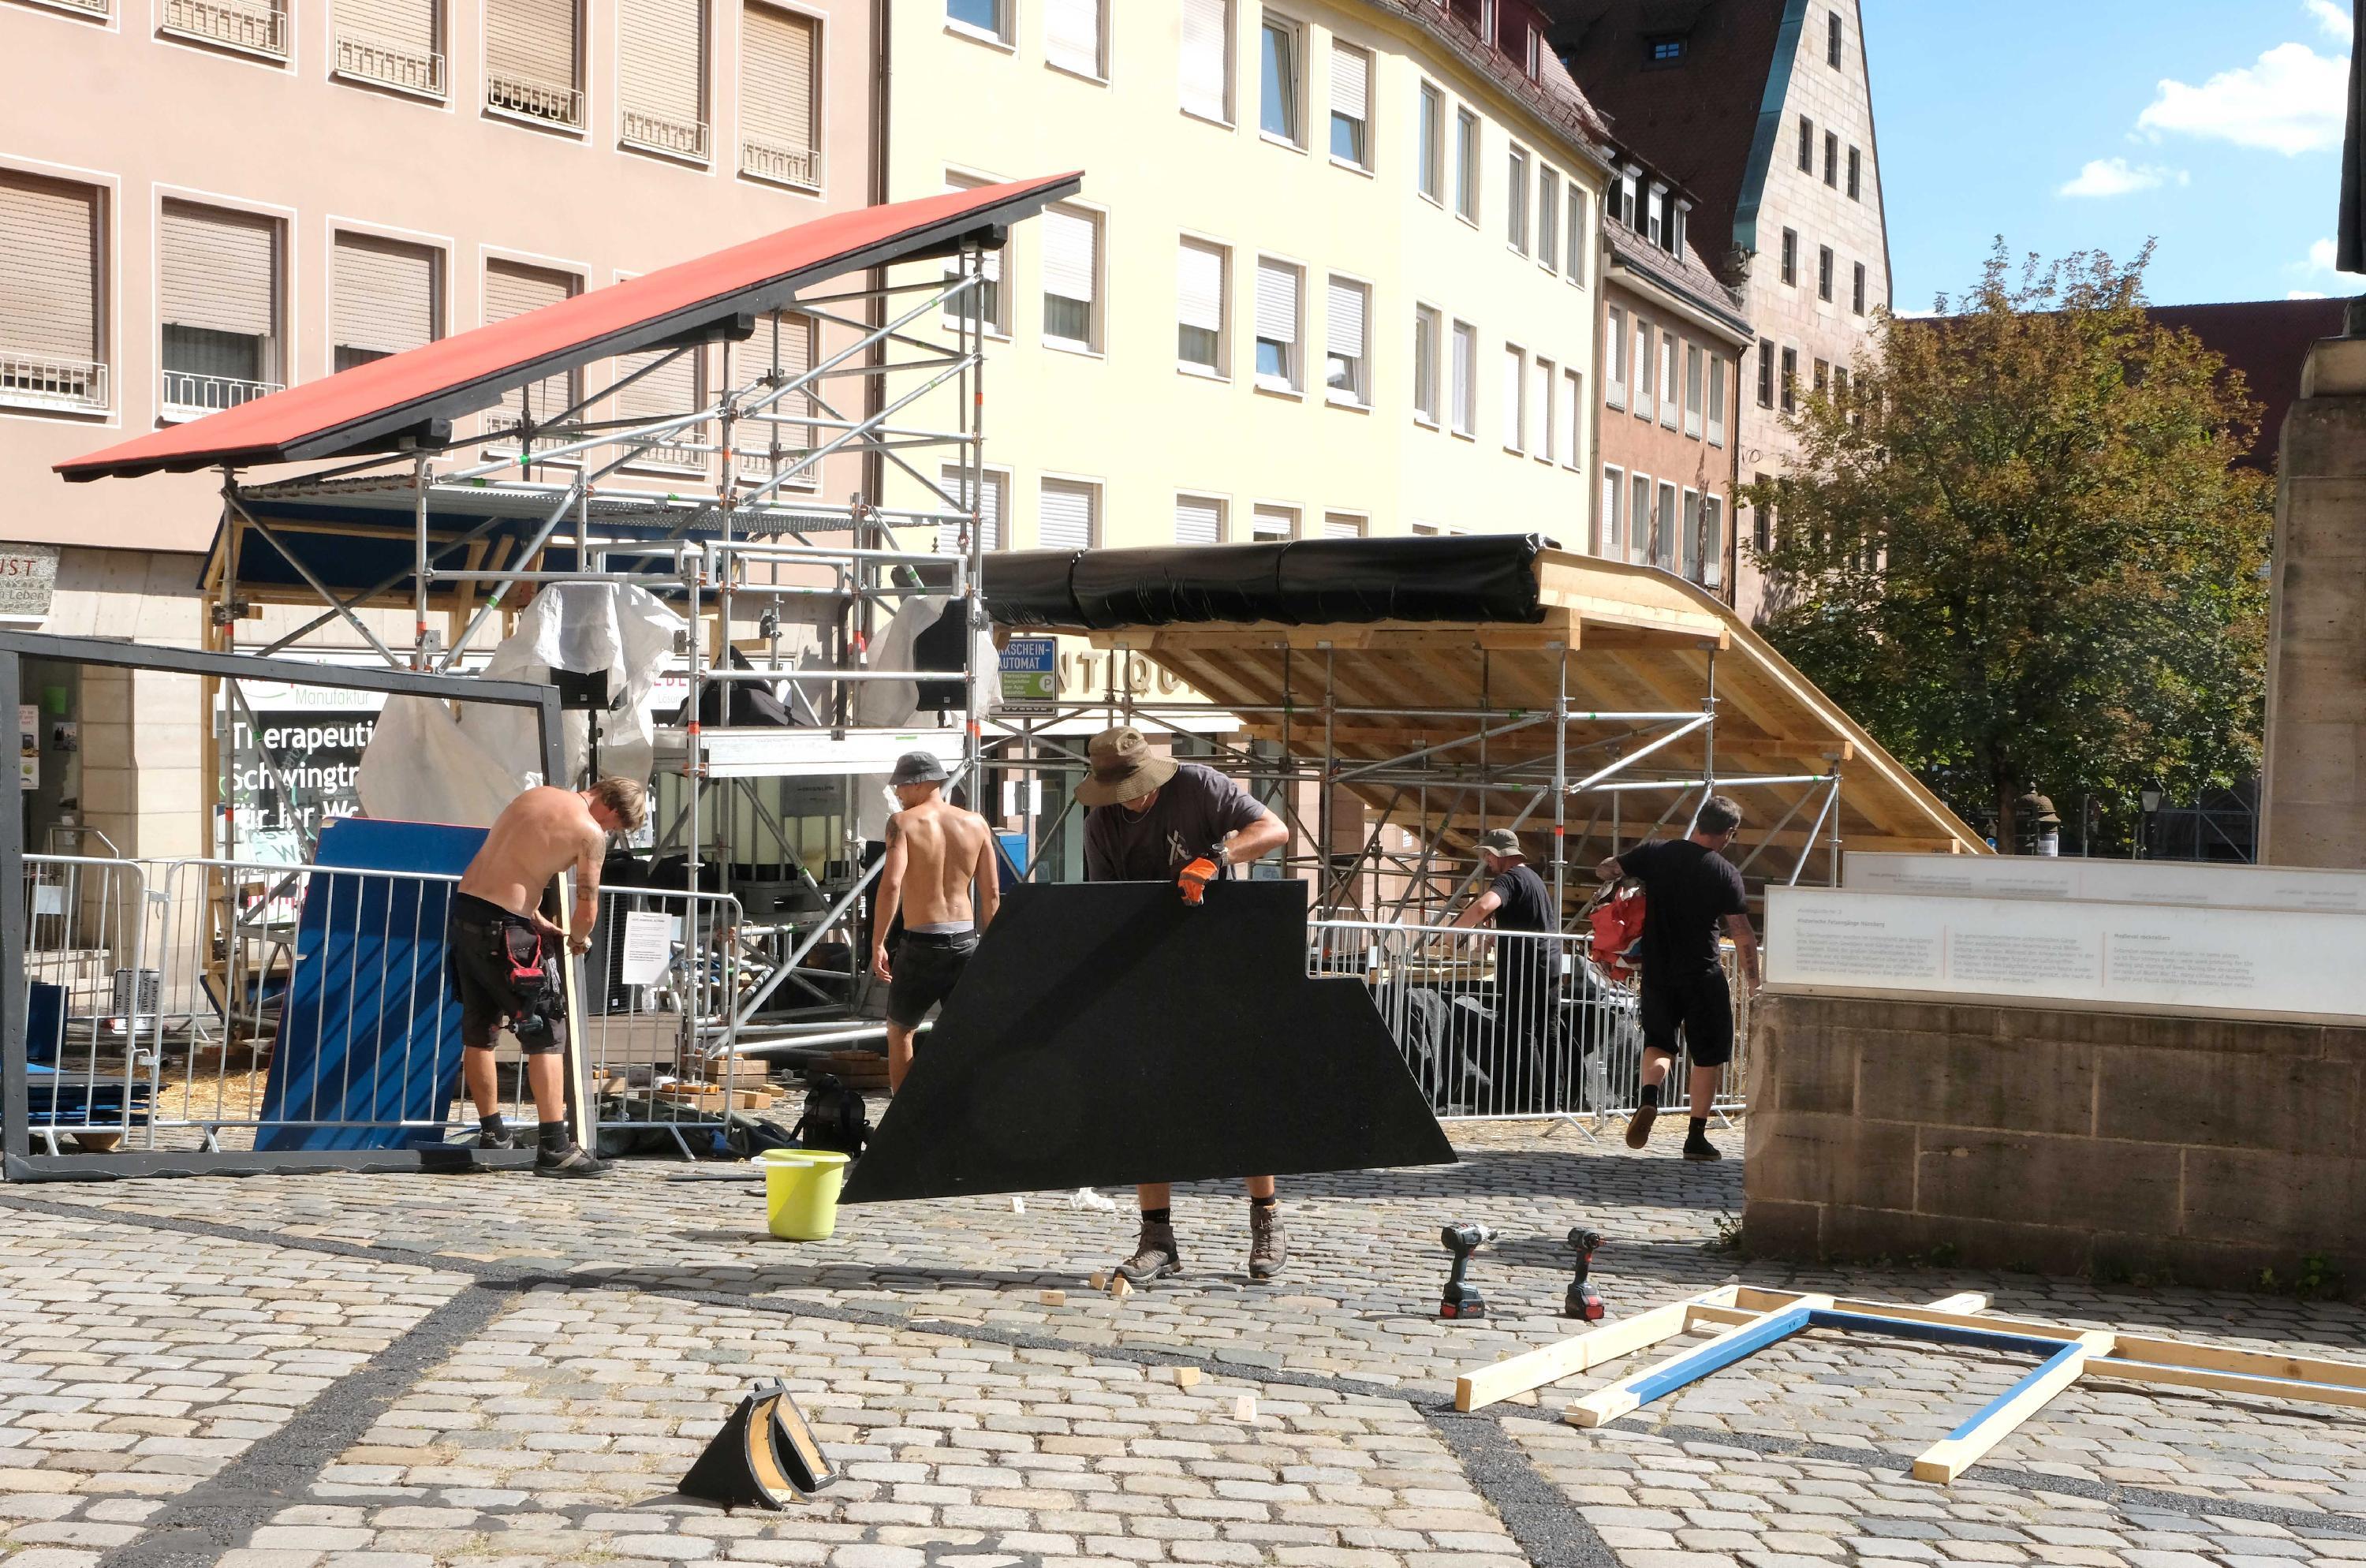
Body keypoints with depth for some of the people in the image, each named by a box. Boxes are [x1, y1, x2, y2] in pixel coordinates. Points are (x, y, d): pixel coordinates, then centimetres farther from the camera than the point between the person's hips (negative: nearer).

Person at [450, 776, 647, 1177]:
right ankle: (555, 1148, -6)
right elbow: (587, 908, -5)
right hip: (503, 927, -8)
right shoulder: (591, 832, -8)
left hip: (464, 907, 8)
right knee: (546, 1034, -2)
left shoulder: (536, 796, 15)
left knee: (478, 1030, 17)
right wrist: (578, 939, 17)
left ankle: (491, 1131, 29)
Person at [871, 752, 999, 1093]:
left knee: (899, 1032, 17)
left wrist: (877, 944, -13)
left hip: (922, 942, -4)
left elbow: (891, 885, -20)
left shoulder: (904, 822, -7)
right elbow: (991, 893, 7)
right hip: (965, 940, 4)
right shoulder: (975, 823, 7)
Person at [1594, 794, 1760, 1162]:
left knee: (1659, 1042, 18)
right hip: (1703, 975, -3)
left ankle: (1649, 1099, -11)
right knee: (1707, 1055, 11)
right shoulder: (1725, 873, -9)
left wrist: (1634, 881, 27)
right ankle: (1696, 1138, 11)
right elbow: (1742, 935, -7)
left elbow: (1605, 870, 6)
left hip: (1657, 972, 3)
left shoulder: (1655, 854, -2)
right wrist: (1753, 984, 2)